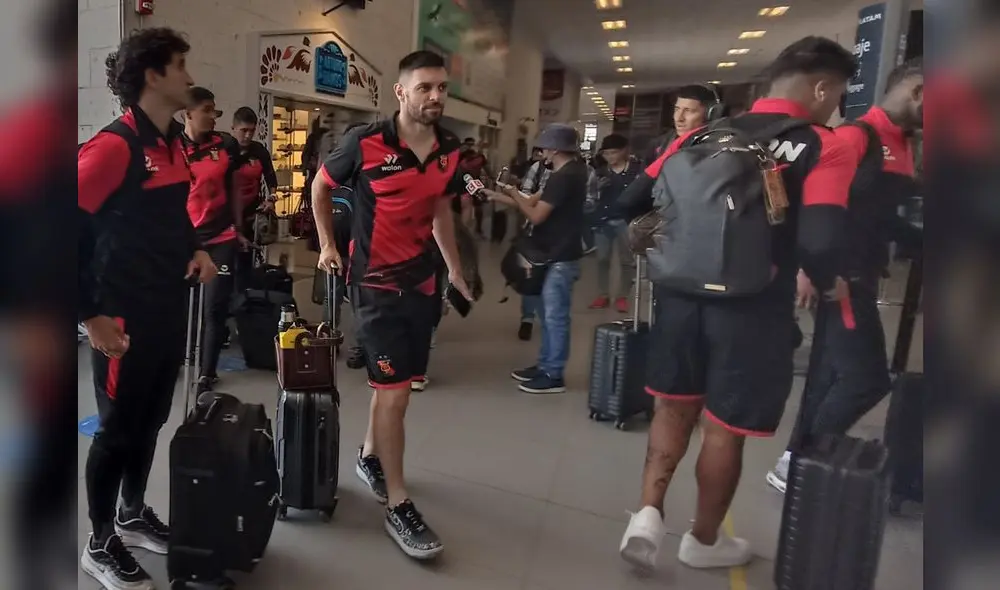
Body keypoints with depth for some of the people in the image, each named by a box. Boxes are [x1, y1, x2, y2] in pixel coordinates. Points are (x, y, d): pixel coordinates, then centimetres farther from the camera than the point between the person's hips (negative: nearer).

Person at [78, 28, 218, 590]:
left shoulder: (176, 144, 10)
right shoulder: (114, 145, -17)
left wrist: (196, 248, 5)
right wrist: (92, 314, -18)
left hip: (171, 310, 8)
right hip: (125, 317, -8)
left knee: (152, 419, 18)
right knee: (118, 428, 5)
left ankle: (134, 515, 38)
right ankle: (100, 544, 24)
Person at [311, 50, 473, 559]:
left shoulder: (450, 150, 1)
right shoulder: (366, 143, -14)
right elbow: (320, 186, 3)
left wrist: (455, 269, 18)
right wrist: (327, 243, 3)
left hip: (422, 281, 6)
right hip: (376, 282, -6)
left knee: (395, 383, 17)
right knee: (395, 392, -6)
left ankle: (369, 456, 42)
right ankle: (398, 507, 8)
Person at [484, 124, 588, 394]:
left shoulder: (563, 177, -19)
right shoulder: (573, 171, 14)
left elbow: (536, 215, -17)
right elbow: (539, 203, 13)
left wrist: (514, 195, -1)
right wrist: (499, 196, 10)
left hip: (561, 258, -10)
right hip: (555, 254, 10)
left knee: (555, 316, -3)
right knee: (547, 313, 16)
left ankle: (553, 375, 5)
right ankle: (545, 365, 26)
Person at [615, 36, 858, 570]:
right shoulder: (825, 148, -8)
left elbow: (631, 202, 3)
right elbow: (818, 245, -22)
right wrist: (829, 284, -1)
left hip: (683, 294, 4)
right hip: (753, 308, -4)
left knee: (674, 406, 21)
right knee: (726, 426, 12)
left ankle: (649, 512, 12)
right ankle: (704, 540, 30)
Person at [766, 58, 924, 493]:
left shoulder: (902, 146, 15)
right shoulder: (856, 136, -13)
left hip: (862, 276, 9)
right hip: (839, 276, -9)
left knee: (833, 371, 13)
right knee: (866, 377, -8)